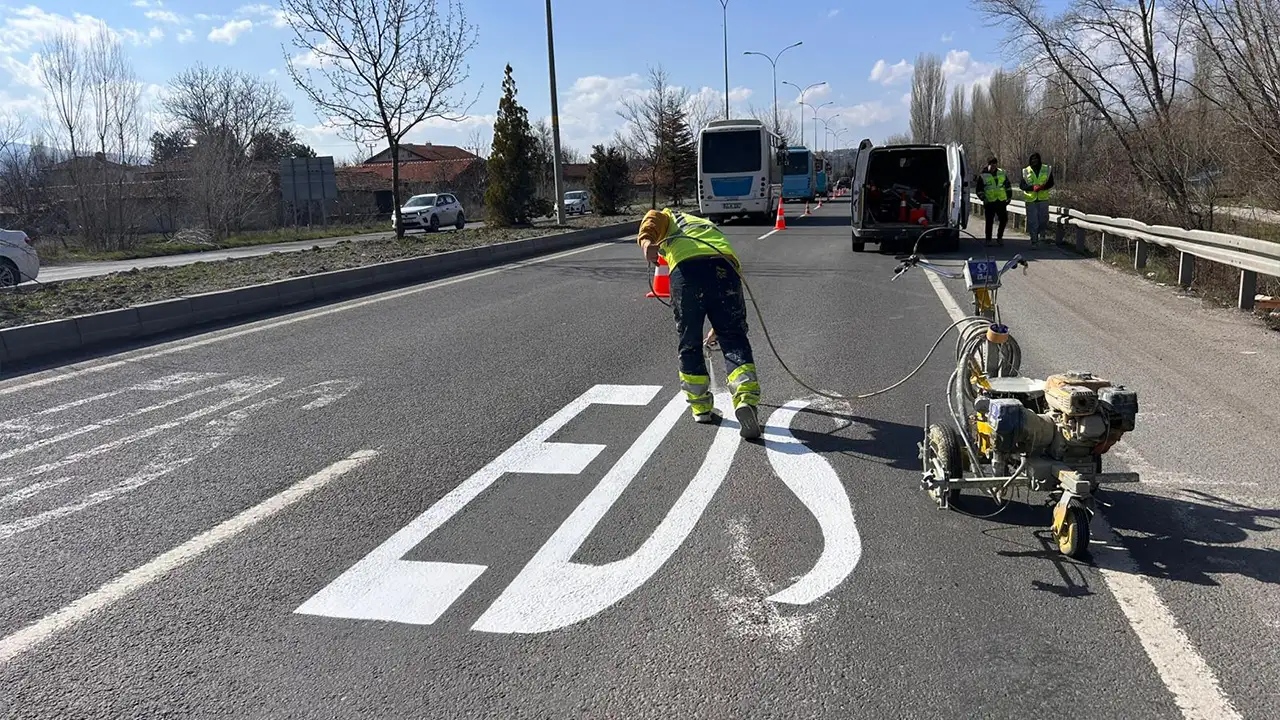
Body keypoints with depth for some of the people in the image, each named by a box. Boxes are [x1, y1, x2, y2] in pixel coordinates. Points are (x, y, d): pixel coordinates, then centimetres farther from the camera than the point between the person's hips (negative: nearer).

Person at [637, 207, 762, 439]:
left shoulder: (670, 218, 36)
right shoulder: (713, 229, 44)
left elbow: (653, 218, 7)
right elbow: (725, 301, 46)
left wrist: (646, 241, -12)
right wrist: (717, 329, 56)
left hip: (686, 269, -2)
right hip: (725, 268, 3)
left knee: (689, 344, 13)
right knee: (734, 340, 5)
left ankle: (701, 407, 25)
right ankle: (746, 399, -16)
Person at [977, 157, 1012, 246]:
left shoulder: (1002, 173, 9)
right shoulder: (982, 176, -1)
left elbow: (1008, 186, 16)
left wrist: (1009, 197, 9)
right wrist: (983, 199, -9)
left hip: (1001, 202, 3)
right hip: (989, 203, -3)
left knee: (1004, 219, 3)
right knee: (989, 222, 2)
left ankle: (999, 237, 20)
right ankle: (988, 240, 10)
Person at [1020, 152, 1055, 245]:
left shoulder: (1046, 169, 5)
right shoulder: (1026, 171, 3)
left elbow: (1051, 183, 6)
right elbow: (1022, 186, -1)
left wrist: (1043, 187, -16)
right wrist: (1033, 187, -20)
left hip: (1043, 199, 0)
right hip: (1031, 199, 0)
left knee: (1043, 218, -2)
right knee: (1032, 221, 0)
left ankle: (1042, 233, 20)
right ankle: (1034, 240, 7)